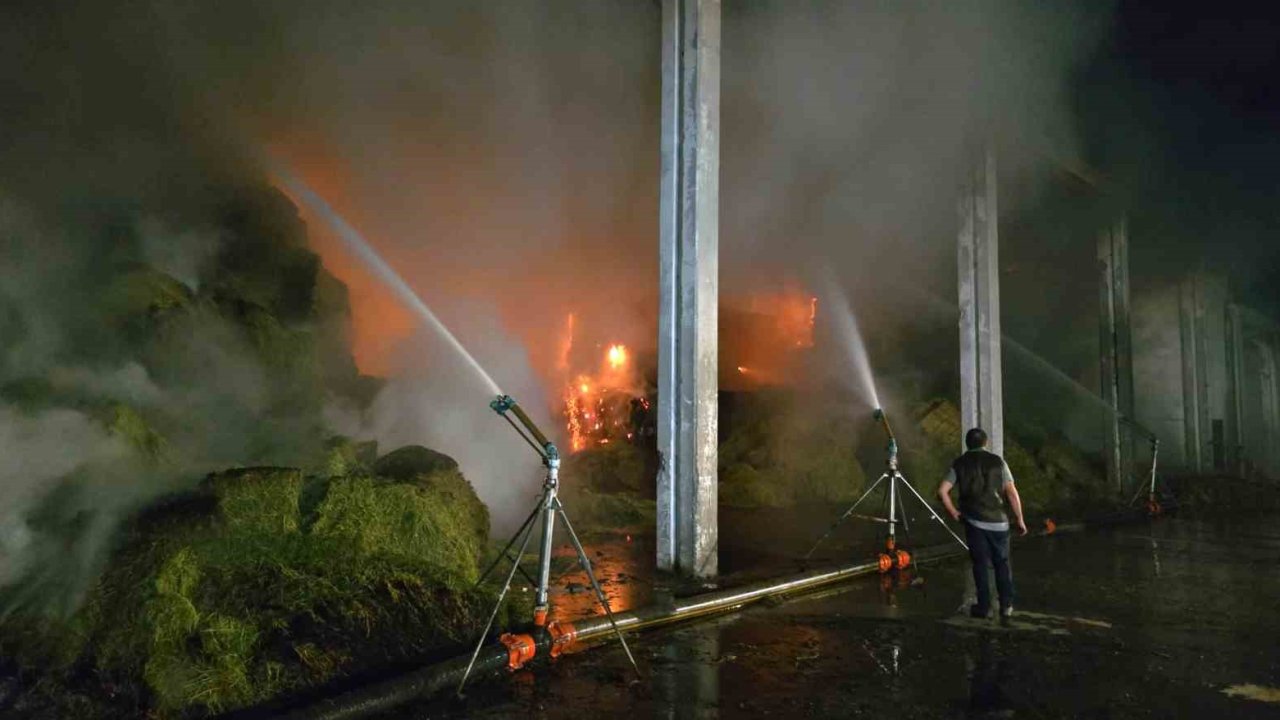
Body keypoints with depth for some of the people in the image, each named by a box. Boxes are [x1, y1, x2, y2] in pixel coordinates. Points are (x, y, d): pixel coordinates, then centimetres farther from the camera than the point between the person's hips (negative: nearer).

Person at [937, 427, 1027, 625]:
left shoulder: (959, 464, 2)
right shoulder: (997, 461, 0)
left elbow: (942, 491, -6)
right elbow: (1012, 493, -3)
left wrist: (953, 512, 6)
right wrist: (1020, 519, 4)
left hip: (973, 521, 0)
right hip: (998, 521, 0)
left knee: (980, 564, 9)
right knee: (1002, 563, 13)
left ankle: (984, 607, 13)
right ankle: (1006, 605, 8)